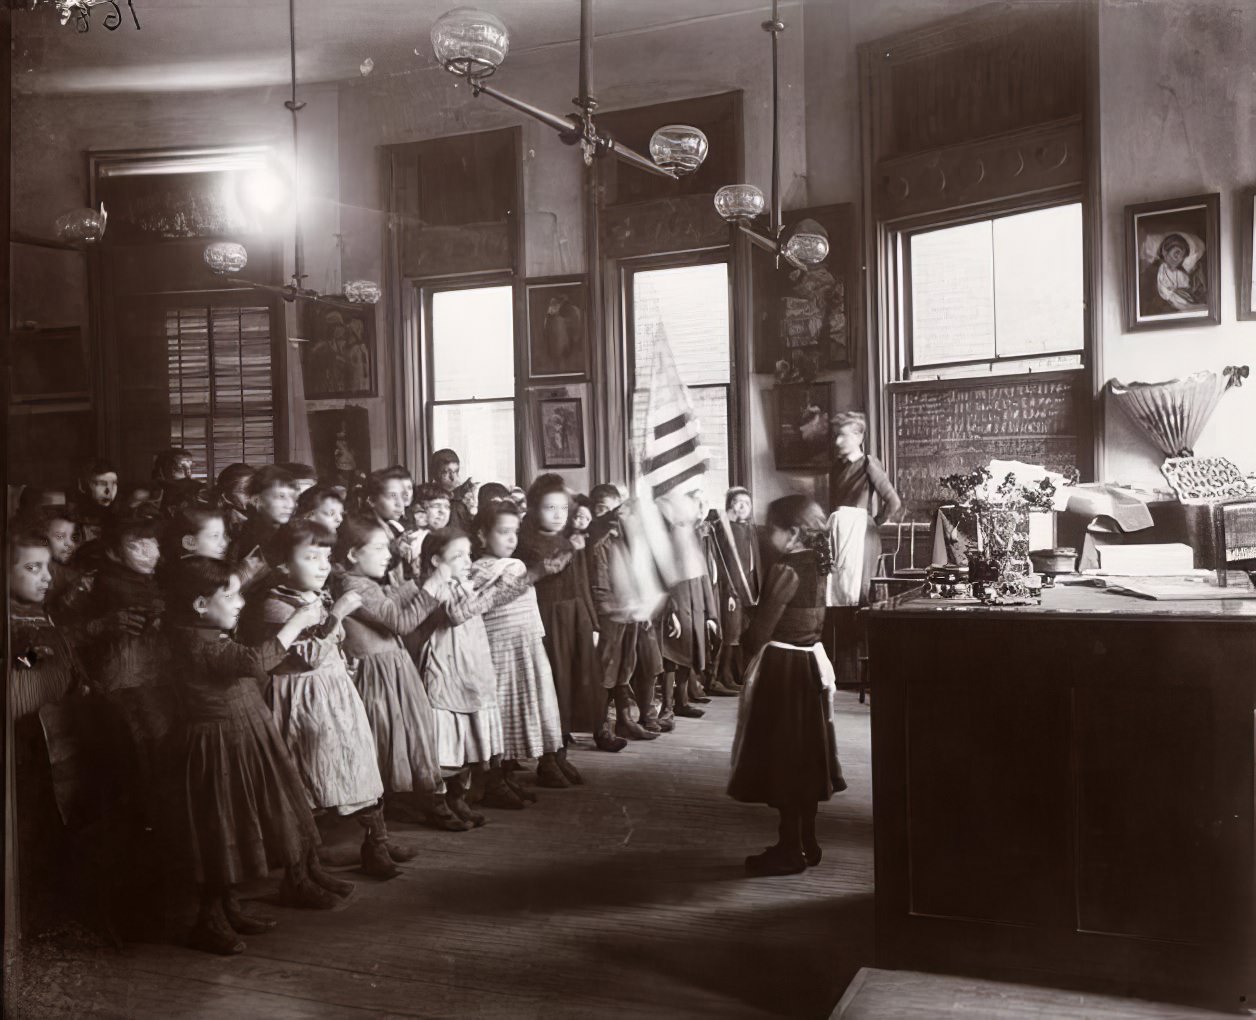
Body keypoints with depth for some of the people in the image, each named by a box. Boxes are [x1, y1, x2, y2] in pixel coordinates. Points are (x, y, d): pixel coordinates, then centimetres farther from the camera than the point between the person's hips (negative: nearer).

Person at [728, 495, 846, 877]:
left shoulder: (786, 570, -19)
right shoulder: (816, 566, 7)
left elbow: (763, 626, -18)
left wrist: (749, 647, 0)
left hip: (781, 667, -9)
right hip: (810, 663, 9)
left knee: (783, 758, 0)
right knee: (804, 757, 14)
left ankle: (790, 851, 7)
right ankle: (807, 843, 24)